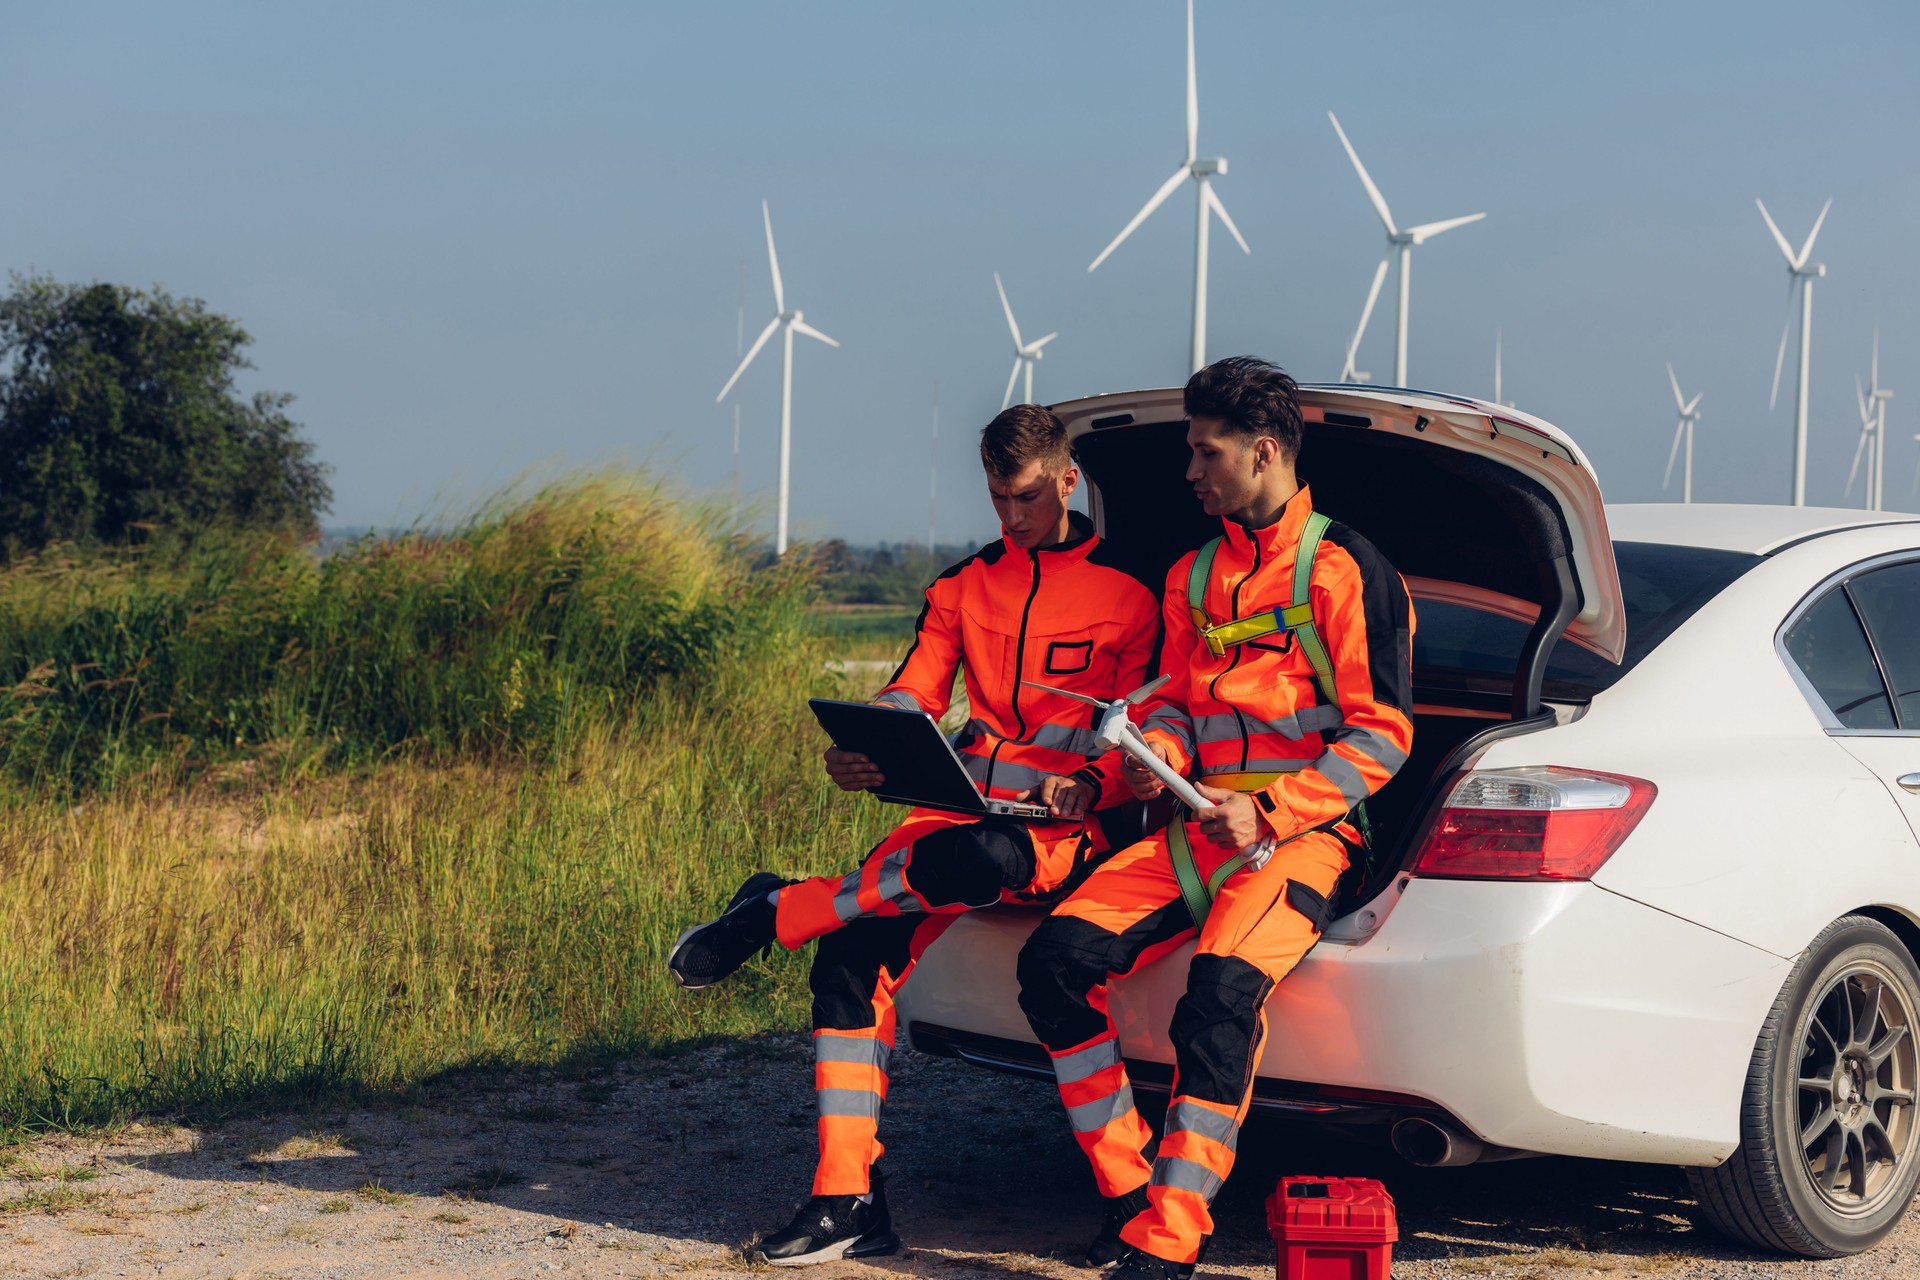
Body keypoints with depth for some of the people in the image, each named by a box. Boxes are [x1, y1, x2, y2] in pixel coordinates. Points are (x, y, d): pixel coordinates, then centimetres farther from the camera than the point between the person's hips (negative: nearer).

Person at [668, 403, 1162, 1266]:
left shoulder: (1126, 594, 3)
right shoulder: (964, 586, 17)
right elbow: (913, 691, 9)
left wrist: (1088, 789, -20)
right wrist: (860, 752, -14)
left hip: (1063, 828, -4)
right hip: (962, 803, 5)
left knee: (972, 858, -40)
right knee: (852, 955, -18)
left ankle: (773, 913, -15)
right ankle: (849, 1203, -15)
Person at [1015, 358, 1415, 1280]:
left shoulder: (1344, 569, -2)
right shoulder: (1193, 574, 20)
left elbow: (1383, 732, -5)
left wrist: (1270, 813, -16)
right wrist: (1151, 756, -1)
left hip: (1302, 831, -7)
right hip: (1200, 823, 7)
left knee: (1223, 990, -32)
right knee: (1056, 957, -15)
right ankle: (1126, 1188, -7)